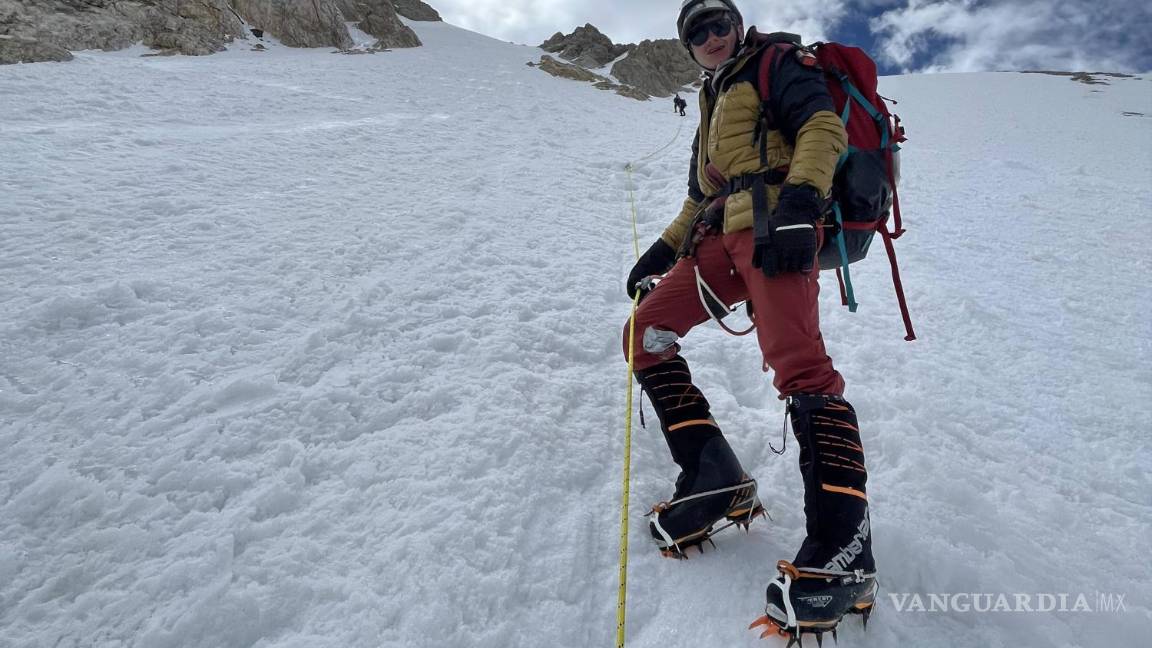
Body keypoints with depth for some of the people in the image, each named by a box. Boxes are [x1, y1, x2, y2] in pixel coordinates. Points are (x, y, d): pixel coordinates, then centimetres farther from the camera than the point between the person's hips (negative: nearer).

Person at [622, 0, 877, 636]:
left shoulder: (776, 62, 13)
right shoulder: (713, 102, 35)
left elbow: (824, 126, -6)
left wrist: (798, 199, -23)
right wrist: (663, 250, 23)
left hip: (774, 224, -8)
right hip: (721, 237, 8)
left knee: (797, 364, -27)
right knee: (644, 337, -3)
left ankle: (842, 546, -25)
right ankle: (717, 480, -4)